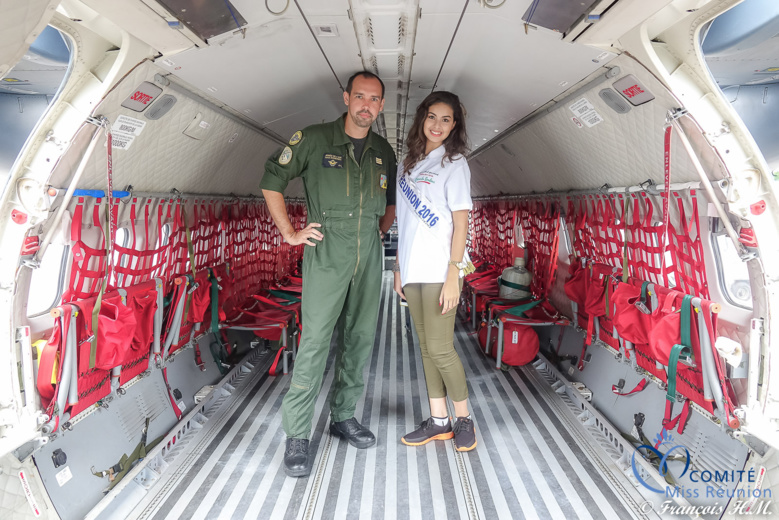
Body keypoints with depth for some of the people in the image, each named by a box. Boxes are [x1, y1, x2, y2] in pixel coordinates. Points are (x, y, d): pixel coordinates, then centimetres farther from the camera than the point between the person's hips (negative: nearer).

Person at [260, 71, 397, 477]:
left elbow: (391, 201, 27)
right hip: (326, 256, -5)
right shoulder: (314, 139, -2)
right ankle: (297, 435, 3)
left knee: (360, 339, 9)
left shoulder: (384, 152, 12)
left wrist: (380, 231, 11)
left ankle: (343, 416, 26)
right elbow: (271, 181, 2)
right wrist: (289, 233, -3)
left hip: (369, 258, 5)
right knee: (315, 341, -7)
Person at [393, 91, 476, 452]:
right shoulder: (408, 165, 17)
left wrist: (453, 274, -15)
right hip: (412, 270, 6)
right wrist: (398, 266, 15)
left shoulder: (454, 164, -1)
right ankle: (439, 421, 21)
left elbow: (461, 223, -8)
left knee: (440, 349, -6)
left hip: (439, 271, -6)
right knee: (425, 347, 10)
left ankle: (464, 420, 14)